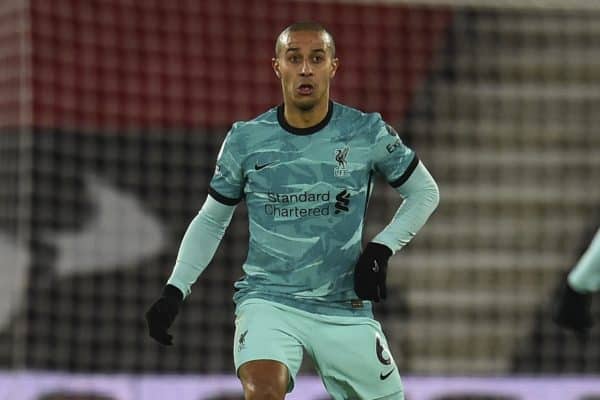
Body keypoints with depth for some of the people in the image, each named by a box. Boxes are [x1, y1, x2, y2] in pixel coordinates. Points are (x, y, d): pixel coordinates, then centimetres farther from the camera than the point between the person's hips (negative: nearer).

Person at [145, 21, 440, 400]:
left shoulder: (367, 133, -3)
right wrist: (175, 290, 3)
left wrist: (381, 249, -4)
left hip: (345, 309, 2)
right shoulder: (245, 140, 0)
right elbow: (211, 220, 12)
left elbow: (425, 192, 10)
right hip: (268, 299, -2)